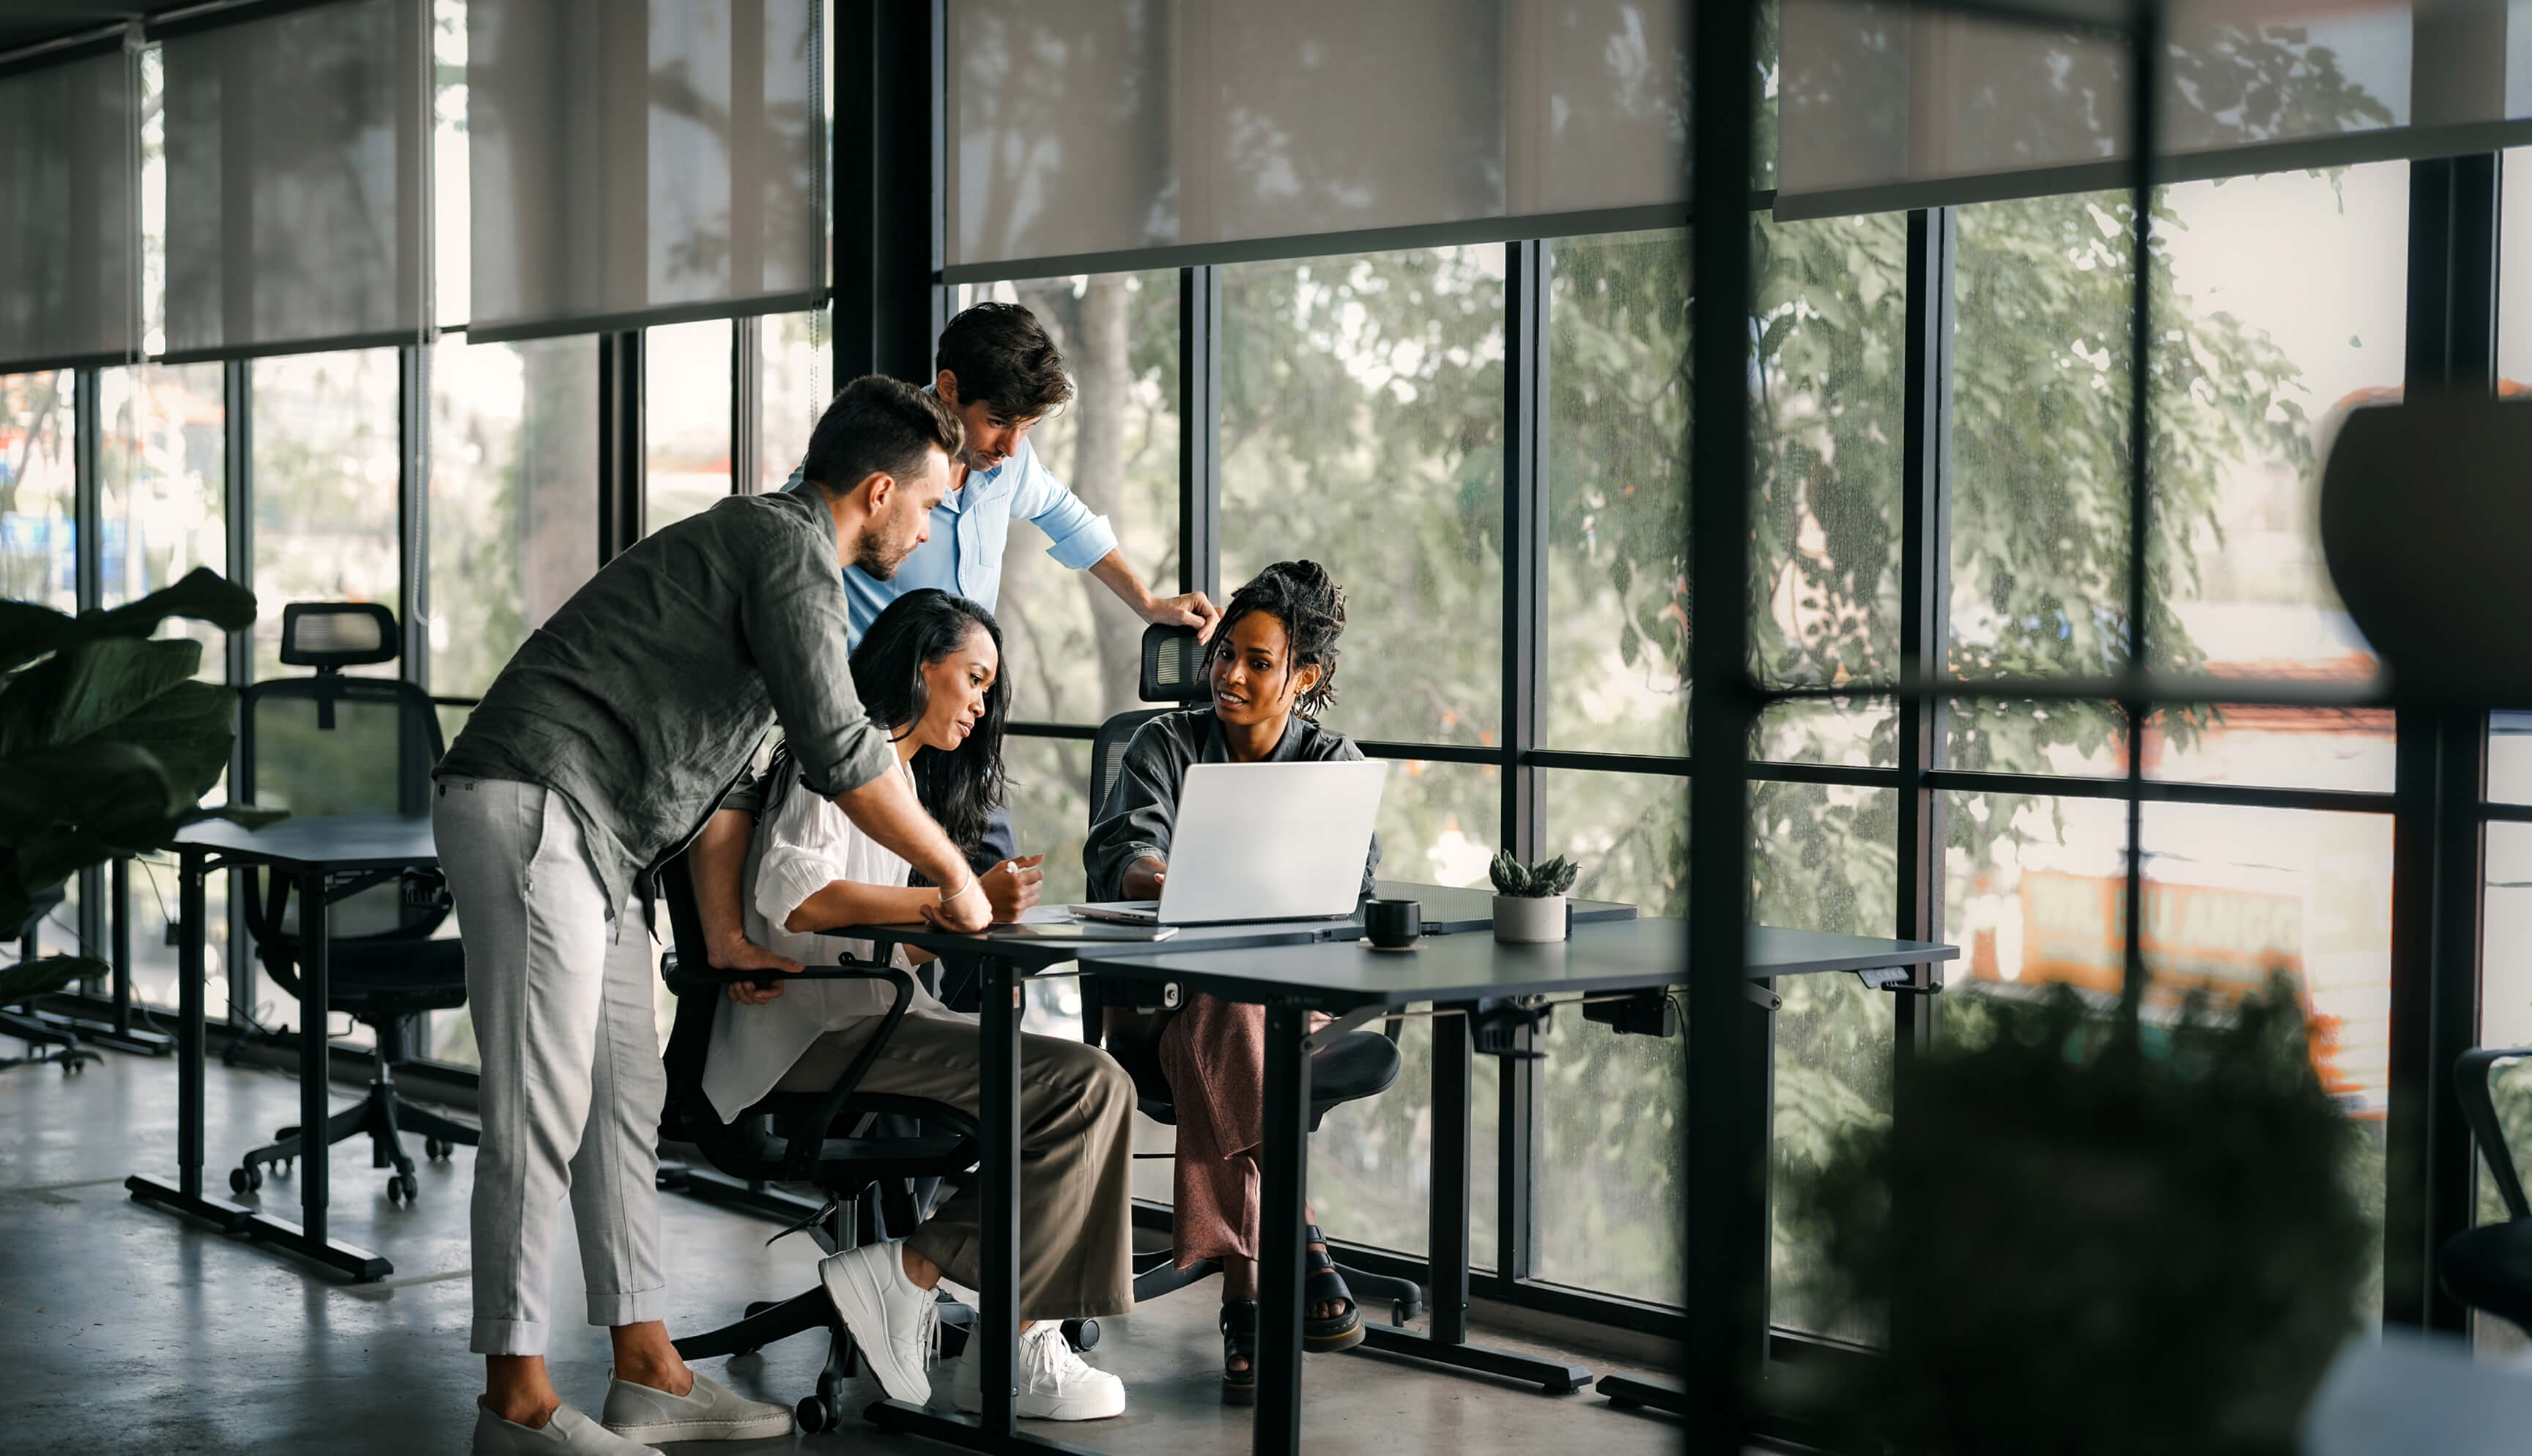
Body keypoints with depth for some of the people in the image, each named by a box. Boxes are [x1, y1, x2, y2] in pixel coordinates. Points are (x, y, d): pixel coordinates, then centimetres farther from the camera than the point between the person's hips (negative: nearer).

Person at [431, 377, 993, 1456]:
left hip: (592, 838, 11)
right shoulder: (789, 547, -10)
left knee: (625, 1095, 10)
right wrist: (954, 875, -4)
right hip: (534, 809, -11)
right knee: (542, 1106, -8)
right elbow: (839, 752, -16)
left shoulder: (770, 543, 22)